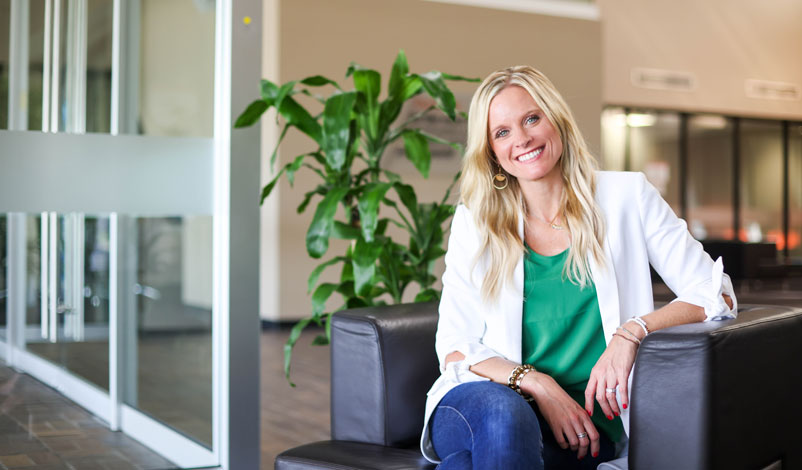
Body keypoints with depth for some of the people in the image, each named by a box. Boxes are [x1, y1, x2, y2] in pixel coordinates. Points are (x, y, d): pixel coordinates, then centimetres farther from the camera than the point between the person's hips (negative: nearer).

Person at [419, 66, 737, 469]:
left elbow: (714, 294, 3)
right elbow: (455, 347, 4)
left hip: (584, 428, -2)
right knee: (501, 412, -37)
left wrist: (632, 331, -15)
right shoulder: (473, 222, 10)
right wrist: (535, 383, -13)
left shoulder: (626, 197, 7)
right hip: (487, 395, 2)